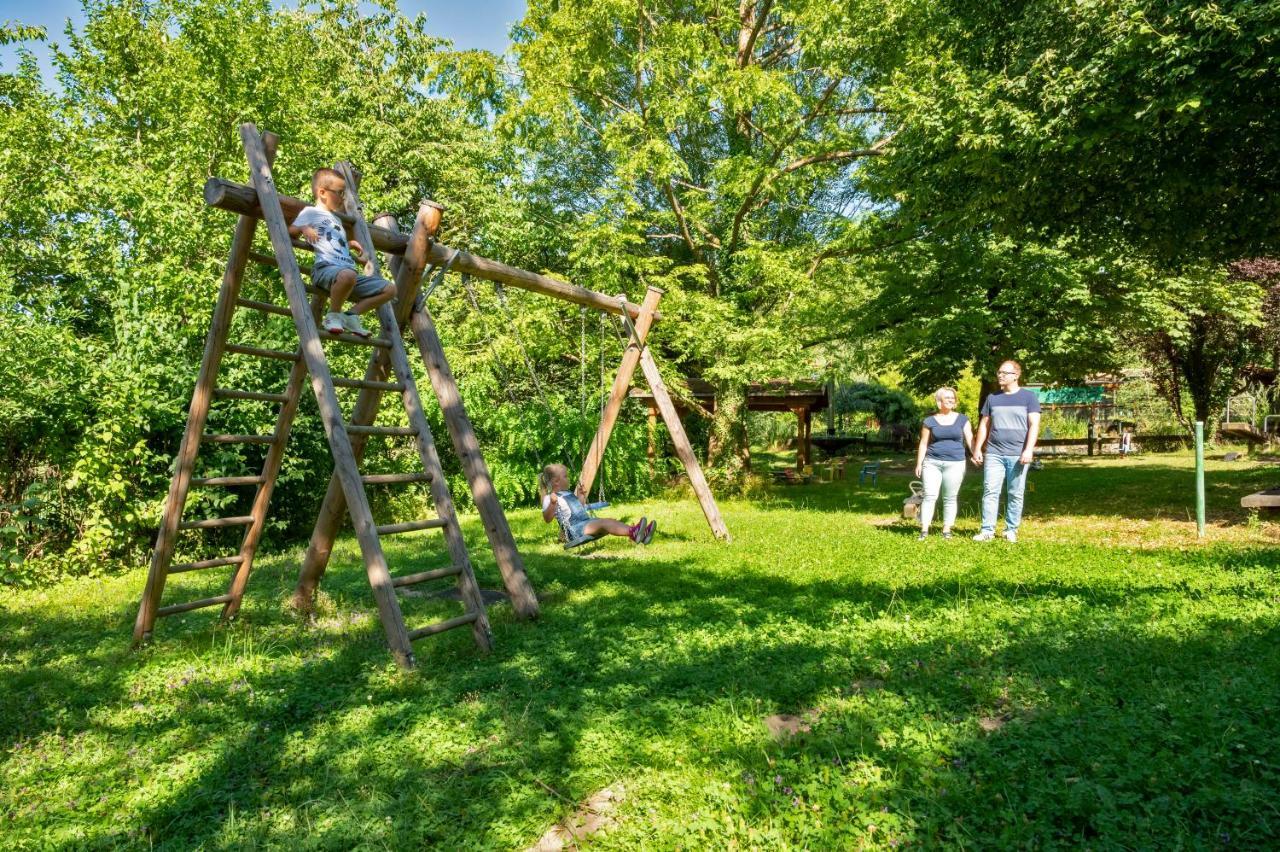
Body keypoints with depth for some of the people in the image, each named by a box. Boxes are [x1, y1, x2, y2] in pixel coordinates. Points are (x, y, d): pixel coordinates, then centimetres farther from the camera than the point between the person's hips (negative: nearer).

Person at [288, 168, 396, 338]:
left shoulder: (336, 219, 34)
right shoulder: (311, 212, 12)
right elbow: (289, 231, 6)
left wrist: (350, 243, 30)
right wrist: (304, 228, -12)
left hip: (347, 271, 8)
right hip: (326, 268, -8)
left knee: (389, 289, -3)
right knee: (347, 275, -44)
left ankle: (352, 314, -1)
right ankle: (333, 315, -20)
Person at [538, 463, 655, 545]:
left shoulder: (568, 493, 24)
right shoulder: (549, 498, -1)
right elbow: (547, 519, -14)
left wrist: (581, 496, 35)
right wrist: (552, 504, -27)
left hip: (587, 521, 9)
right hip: (574, 529, -9)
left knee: (611, 520, -15)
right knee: (604, 522, -30)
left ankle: (641, 535, -34)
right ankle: (632, 532, -53)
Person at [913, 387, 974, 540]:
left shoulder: (962, 419, 6)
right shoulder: (930, 421, 4)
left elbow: (970, 440, 4)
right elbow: (923, 443, 6)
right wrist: (919, 464, 2)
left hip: (955, 464, 1)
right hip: (932, 463, -1)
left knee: (950, 498, 6)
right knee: (930, 496, -5)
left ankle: (946, 530, 13)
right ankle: (924, 530, -3)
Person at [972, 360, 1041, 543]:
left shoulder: (1029, 396, 3)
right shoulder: (992, 398, 12)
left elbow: (1034, 425, -4)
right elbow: (984, 425, 15)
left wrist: (1028, 450, -14)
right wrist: (977, 448, 8)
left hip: (1018, 455, -2)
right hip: (994, 453, 2)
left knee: (1015, 494, 4)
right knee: (990, 491, -4)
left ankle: (1011, 530, 13)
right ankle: (987, 530, -2)